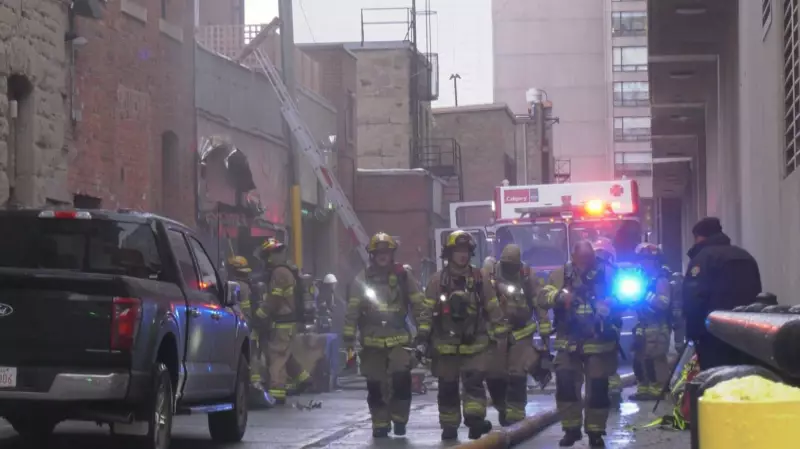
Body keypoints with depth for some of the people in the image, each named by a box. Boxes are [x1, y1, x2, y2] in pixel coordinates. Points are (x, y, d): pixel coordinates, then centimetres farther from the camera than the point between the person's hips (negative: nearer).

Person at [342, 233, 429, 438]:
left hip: (399, 338, -1)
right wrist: (349, 337, -1)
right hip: (372, 341, 1)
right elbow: (352, 310, 4)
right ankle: (380, 425, 16)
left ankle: (399, 418, -1)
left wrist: (423, 332, -2)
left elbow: (419, 305, 4)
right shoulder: (362, 280, 4)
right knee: (375, 386, 4)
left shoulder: (403, 276, 3)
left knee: (402, 377, -19)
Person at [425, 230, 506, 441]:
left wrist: (500, 335, 3)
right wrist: (423, 338, -4)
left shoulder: (479, 279, 2)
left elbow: (493, 309, 6)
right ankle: (449, 427, 15)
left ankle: (475, 420, -22)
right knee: (448, 388, 7)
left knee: (475, 381, -15)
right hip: (446, 345, 0)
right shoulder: (437, 280, -1)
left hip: (475, 344, 0)